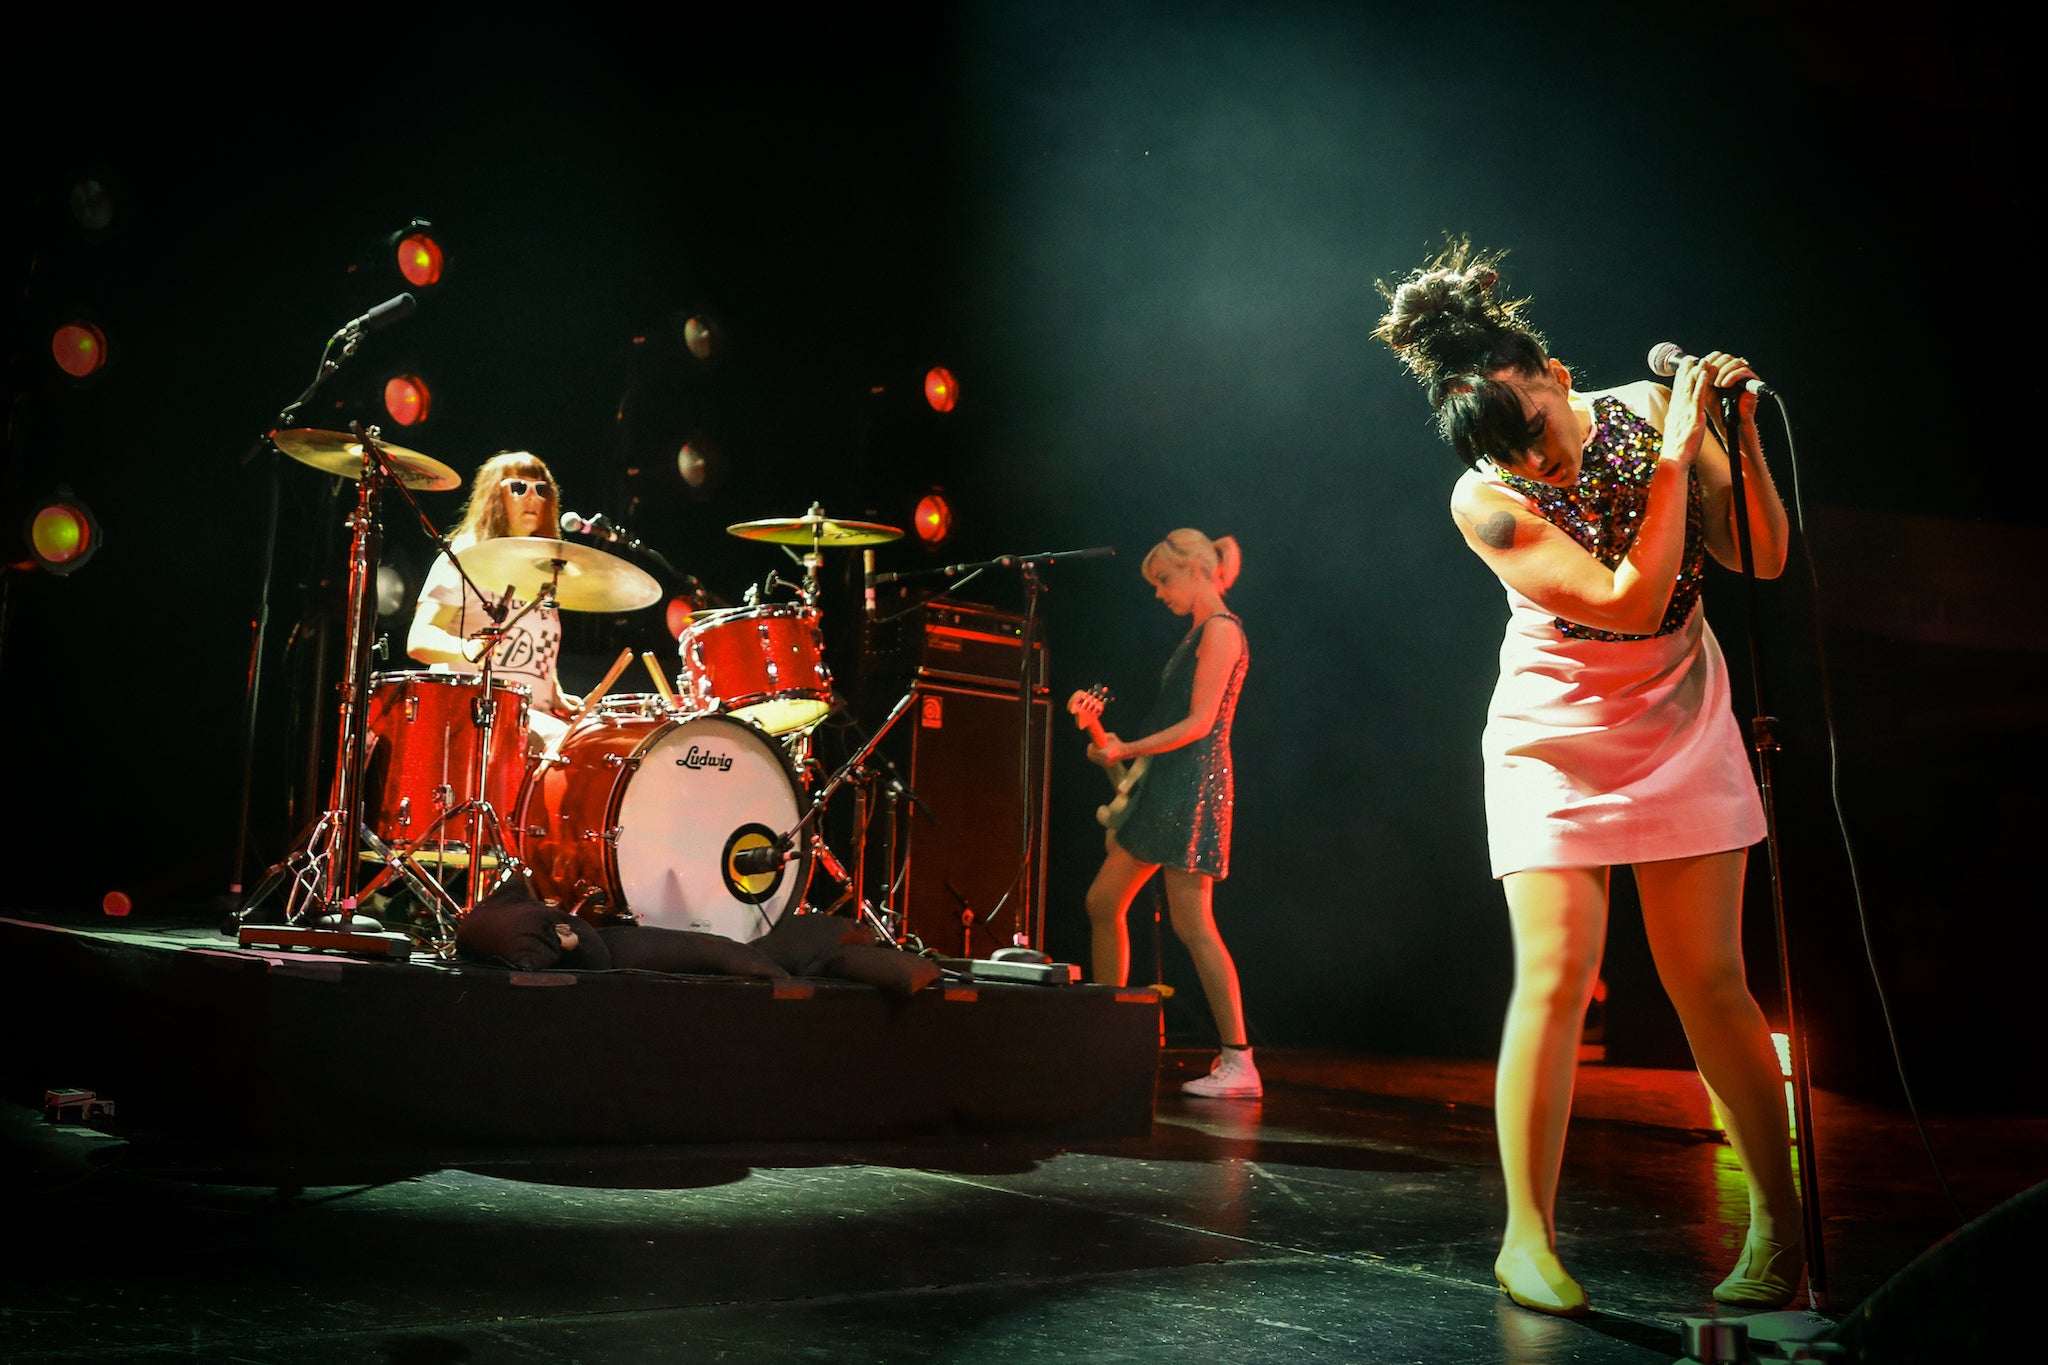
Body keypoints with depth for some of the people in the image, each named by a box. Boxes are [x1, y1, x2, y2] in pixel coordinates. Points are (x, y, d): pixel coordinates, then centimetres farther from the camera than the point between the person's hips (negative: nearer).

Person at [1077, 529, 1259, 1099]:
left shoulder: (1222, 630, -10)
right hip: (1166, 783, 10)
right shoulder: (1198, 632, 19)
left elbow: (1198, 723, -17)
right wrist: (1121, 751, 17)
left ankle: (1238, 1063, -6)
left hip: (1194, 785, -10)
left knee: (1191, 923, -11)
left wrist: (1127, 751, -17)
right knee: (1102, 902, 11)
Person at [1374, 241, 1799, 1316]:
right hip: (1557, 742, -2)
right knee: (1554, 976, -9)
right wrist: (1677, 455, -25)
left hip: (1682, 732, 3)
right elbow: (1632, 601, -26)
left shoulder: (1645, 409, -7)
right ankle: (1528, 1236, 2)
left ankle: (1780, 1221, 15)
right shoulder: (1486, 501, -18)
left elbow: (1763, 558, -5)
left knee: (1708, 980, 1)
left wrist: (1741, 430, -17)